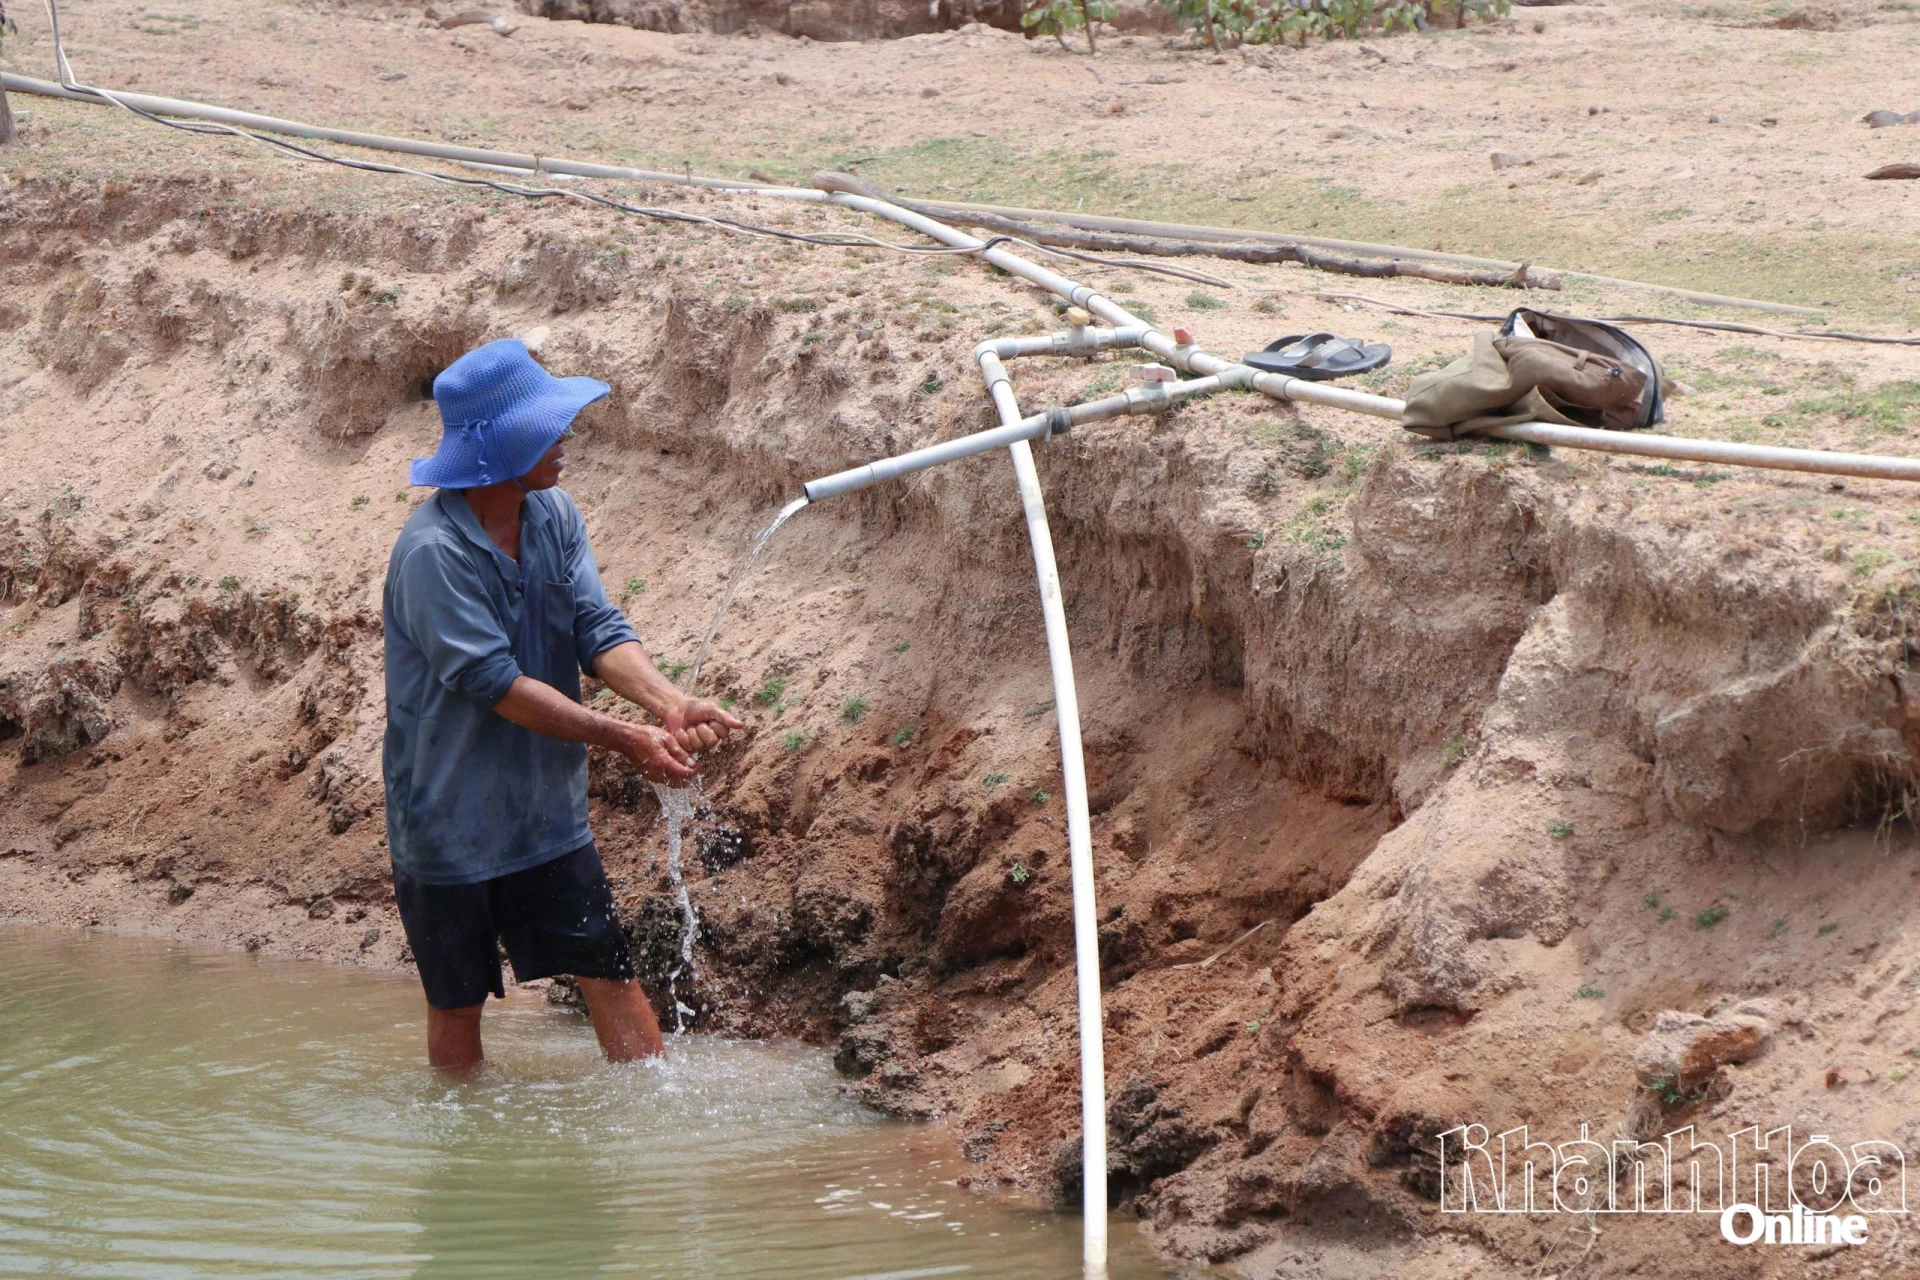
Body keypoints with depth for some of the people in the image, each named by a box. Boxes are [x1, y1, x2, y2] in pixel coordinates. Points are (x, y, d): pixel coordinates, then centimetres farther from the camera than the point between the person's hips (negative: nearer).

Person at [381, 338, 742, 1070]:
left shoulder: (554, 517, -1)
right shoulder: (432, 552, -23)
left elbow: (599, 629, -8)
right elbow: (497, 684, -26)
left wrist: (669, 703, -28)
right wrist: (625, 740, -29)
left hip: (548, 810, 6)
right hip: (450, 814, -6)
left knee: (609, 970, 3)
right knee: (457, 1004, 10)